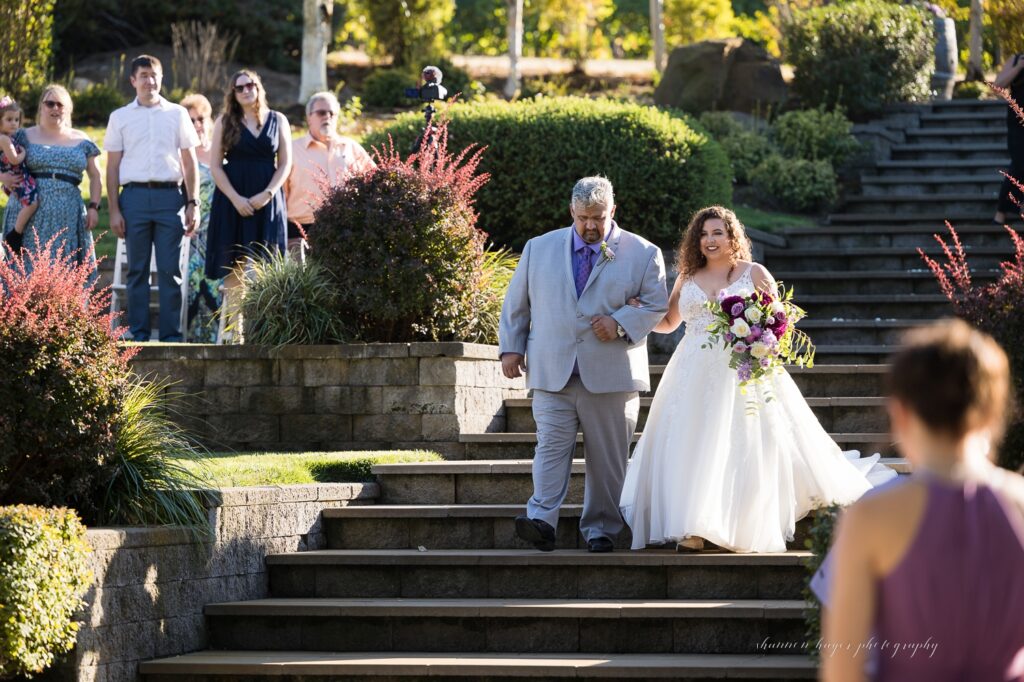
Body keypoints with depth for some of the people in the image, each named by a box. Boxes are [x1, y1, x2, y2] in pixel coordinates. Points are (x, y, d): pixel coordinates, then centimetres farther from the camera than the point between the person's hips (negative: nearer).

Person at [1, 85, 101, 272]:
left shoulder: (81, 141, 14)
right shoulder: (25, 137, 10)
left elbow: (95, 176, 18)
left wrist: (93, 207, 5)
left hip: (68, 218, 2)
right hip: (30, 214, -1)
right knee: (30, 268, -8)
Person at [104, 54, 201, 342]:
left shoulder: (177, 114, 11)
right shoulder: (120, 117, 10)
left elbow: (190, 162, 11)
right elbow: (112, 167, 9)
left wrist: (193, 204, 3)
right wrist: (114, 210, 2)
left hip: (170, 195, 0)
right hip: (135, 196, 0)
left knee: (170, 270, -2)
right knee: (137, 270, 3)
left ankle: (171, 334, 1)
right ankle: (138, 334, 7)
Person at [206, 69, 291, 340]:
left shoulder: (278, 121, 8)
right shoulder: (225, 122, 6)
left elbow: (285, 164, 5)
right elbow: (215, 165, 1)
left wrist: (267, 195, -10)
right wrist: (236, 199, -11)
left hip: (267, 201, 1)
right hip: (233, 200, -1)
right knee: (234, 269, -3)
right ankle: (234, 332, -3)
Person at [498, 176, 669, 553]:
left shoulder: (643, 254, 6)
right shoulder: (539, 249, 12)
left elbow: (657, 305, 4)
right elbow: (516, 303, 18)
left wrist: (620, 323, -11)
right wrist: (511, 347, 10)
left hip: (610, 376, -1)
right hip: (552, 373, 1)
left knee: (607, 457, 3)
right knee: (551, 446, -12)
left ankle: (600, 529, 10)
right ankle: (542, 521, -21)